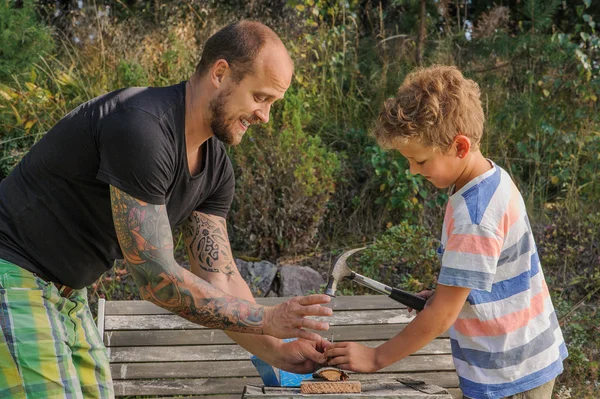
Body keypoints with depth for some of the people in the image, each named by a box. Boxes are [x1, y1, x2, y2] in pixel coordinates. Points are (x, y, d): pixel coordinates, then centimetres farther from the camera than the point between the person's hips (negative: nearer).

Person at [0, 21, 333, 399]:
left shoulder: (216, 168, 1)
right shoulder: (141, 129, -29)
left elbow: (219, 278, 4)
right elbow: (157, 278, -27)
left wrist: (279, 353, -9)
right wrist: (267, 320, -21)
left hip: (66, 295, 9)